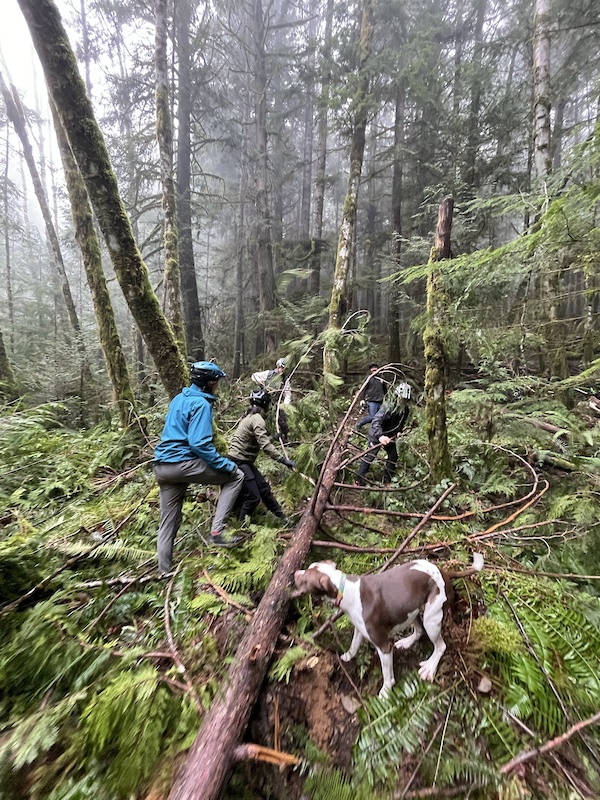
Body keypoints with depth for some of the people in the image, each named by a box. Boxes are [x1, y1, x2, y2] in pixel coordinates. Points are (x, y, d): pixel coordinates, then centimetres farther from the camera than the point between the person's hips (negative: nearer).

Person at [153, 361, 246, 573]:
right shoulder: (201, 404, -11)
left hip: (162, 465, 9)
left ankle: (164, 572, 24)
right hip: (183, 462, -9)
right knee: (235, 476, 2)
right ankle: (217, 530, -3)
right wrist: (225, 464, -13)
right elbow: (200, 443, -20)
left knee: (168, 522, 17)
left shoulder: (179, 398, 17)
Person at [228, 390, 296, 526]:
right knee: (253, 498, -7)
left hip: (245, 461, 10)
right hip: (239, 462, -10)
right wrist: (283, 460, -26)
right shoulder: (257, 419, -17)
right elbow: (265, 445, -26)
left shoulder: (250, 416, 12)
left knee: (264, 488, 12)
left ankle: (283, 519, 20)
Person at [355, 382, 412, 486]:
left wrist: (399, 431, -1)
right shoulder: (388, 406, -31)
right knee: (370, 455, -7)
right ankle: (359, 480, 2)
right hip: (377, 434, -7)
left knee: (393, 456, 8)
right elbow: (376, 421, -42)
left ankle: (387, 480, 24)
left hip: (390, 436, 7)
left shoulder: (405, 409, -7)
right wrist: (380, 436, -55)